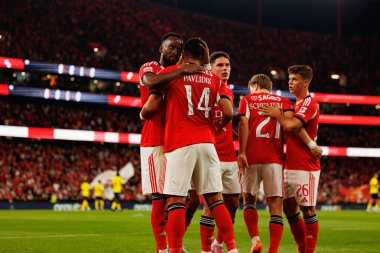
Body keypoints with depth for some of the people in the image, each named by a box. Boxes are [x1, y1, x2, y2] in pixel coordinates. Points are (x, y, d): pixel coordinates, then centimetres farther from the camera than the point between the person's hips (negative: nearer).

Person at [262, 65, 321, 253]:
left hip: (305, 168, -10)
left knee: (307, 210, -5)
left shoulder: (309, 103, -11)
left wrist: (277, 114, -8)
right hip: (290, 165, 10)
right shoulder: (296, 104, 18)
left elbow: (290, 125, -24)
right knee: (289, 208, 11)